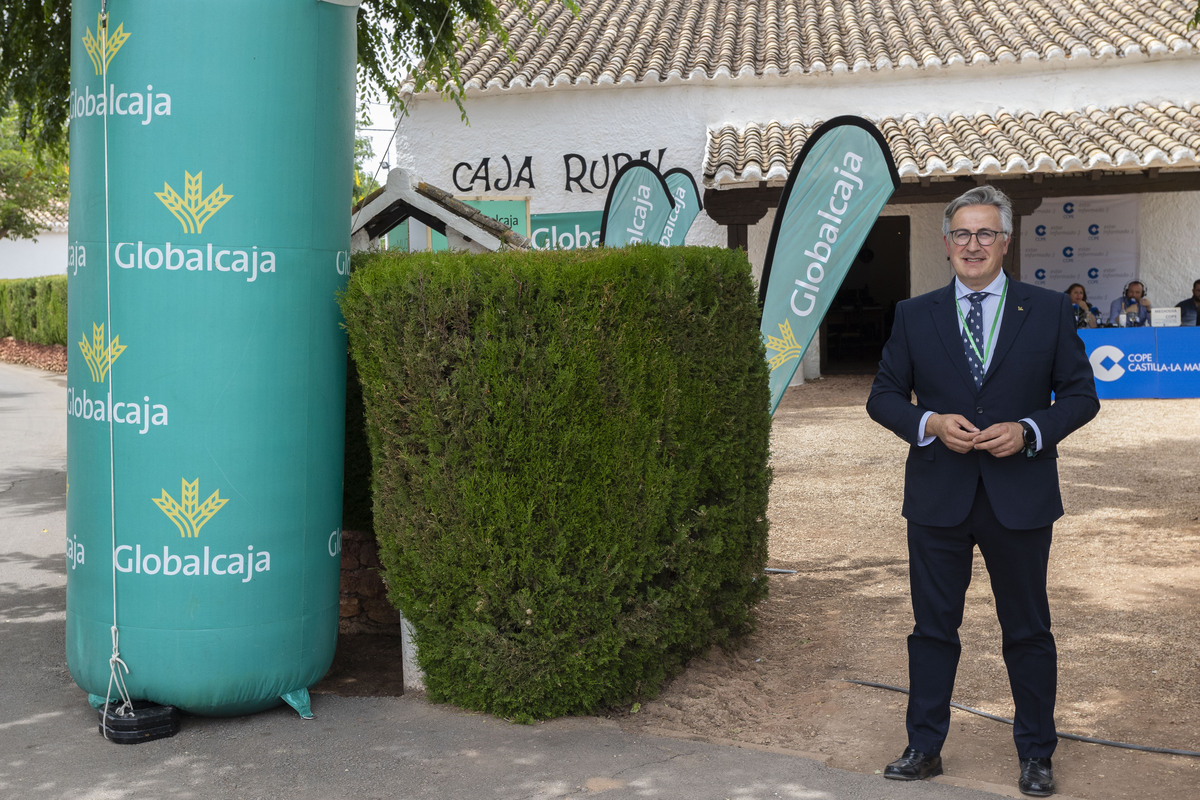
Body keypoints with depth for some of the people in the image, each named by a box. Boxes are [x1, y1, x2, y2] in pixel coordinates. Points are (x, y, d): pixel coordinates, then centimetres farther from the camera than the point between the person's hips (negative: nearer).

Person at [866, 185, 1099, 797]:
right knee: (933, 627, 9)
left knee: (1028, 631, 10)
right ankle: (924, 748, 22)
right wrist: (930, 423, -12)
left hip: (1020, 497, -1)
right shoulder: (914, 316, 5)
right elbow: (883, 396, 7)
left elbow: (1081, 395, 3)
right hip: (938, 499, 1)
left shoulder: (1049, 310, 2)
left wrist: (1028, 430, -14)